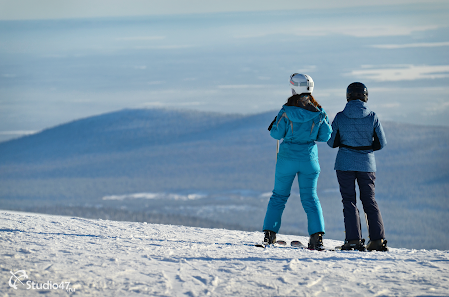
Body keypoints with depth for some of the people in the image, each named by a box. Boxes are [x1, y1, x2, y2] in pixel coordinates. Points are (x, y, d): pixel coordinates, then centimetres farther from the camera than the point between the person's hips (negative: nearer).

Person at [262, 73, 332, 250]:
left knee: (279, 195, 14)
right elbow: (325, 136, 2)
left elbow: (277, 134, -8)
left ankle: (269, 233, 13)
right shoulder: (319, 113, -5)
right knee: (310, 197, 7)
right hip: (309, 158, 1)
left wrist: (273, 127, 14)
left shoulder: (287, 111, -12)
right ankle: (317, 235, -7)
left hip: (287, 157, -1)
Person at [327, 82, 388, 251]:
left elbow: (331, 142, 1)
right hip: (367, 164, 2)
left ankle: (354, 239, -6)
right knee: (369, 201, 11)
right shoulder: (372, 117, -5)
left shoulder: (340, 117, -7)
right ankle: (377, 239, 6)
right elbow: (381, 143, 1)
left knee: (349, 201, 3)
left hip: (345, 163, -2)